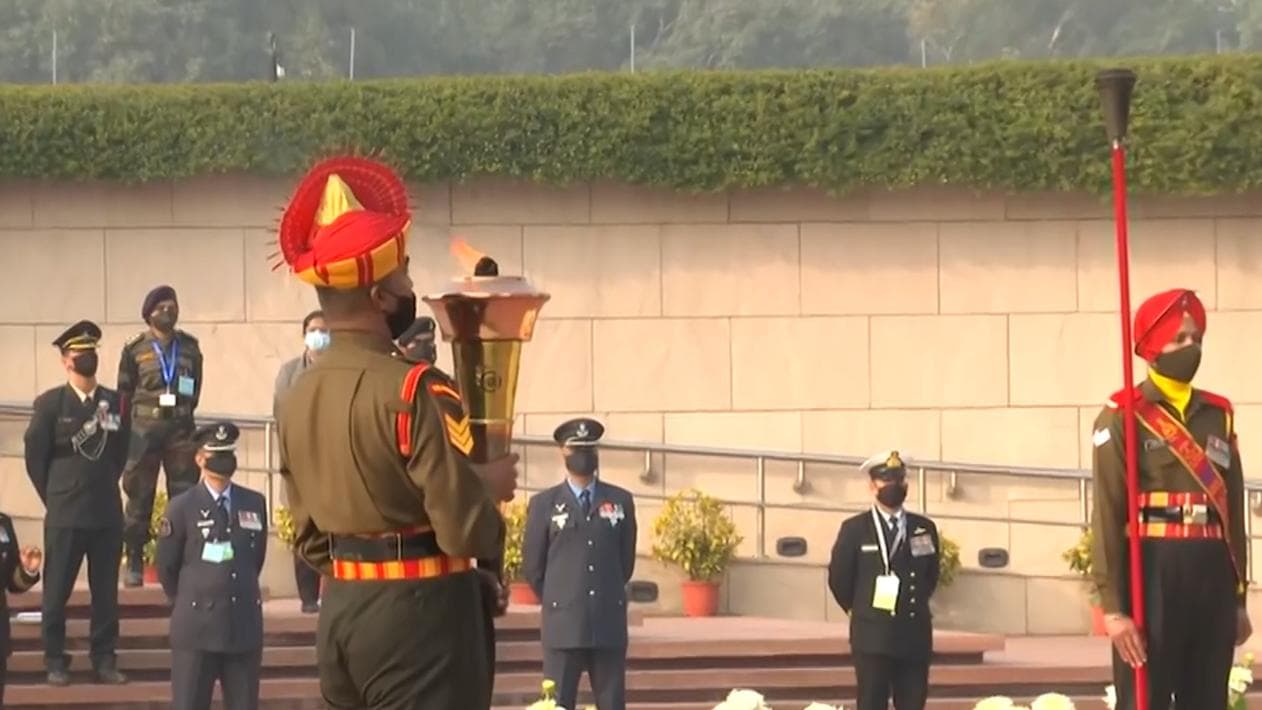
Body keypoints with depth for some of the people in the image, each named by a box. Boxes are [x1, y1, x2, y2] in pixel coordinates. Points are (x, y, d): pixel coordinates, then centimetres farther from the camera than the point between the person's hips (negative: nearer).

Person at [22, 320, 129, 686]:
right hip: (65, 515, -3)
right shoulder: (50, 404, -4)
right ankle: (55, 662, 10)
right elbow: (35, 458, 0)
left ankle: (105, 660, 13)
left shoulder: (114, 402, 4)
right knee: (56, 592, 2)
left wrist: (105, 488, 13)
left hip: (107, 514, 3)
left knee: (106, 592, 6)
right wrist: (57, 498, 4)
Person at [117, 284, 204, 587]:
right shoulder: (135, 348, 1)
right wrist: (128, 427, 2)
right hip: (144, 428, -2)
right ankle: (134, 564, 5)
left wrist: (184, 412, 6)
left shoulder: (189, 346, 8)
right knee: (139, 496, 0)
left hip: (181, 428, 2)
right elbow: (124, 391, 4)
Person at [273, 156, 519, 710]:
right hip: (420, 618, -8)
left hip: (340, 613, 8)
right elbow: (465, 531, -19)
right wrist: (490, 486, 0)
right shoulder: (415, 391, -17)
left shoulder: (299, 397, 9)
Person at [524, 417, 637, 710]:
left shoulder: (621, 501, 9)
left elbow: (626, 559, 16)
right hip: (563, 623, -2)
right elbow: (532, 566, 7)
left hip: (609, 623, 2)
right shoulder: (544, 504, 4)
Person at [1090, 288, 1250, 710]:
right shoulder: (1122, 418, -5)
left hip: (1213, 578, 6)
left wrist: (1239, 596, 14)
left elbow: (1233, 508, 16)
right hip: (1152, 576, -6)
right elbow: (1107, 516, -9)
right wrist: (1113, 607, -15)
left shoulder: (1218, 415, 13)